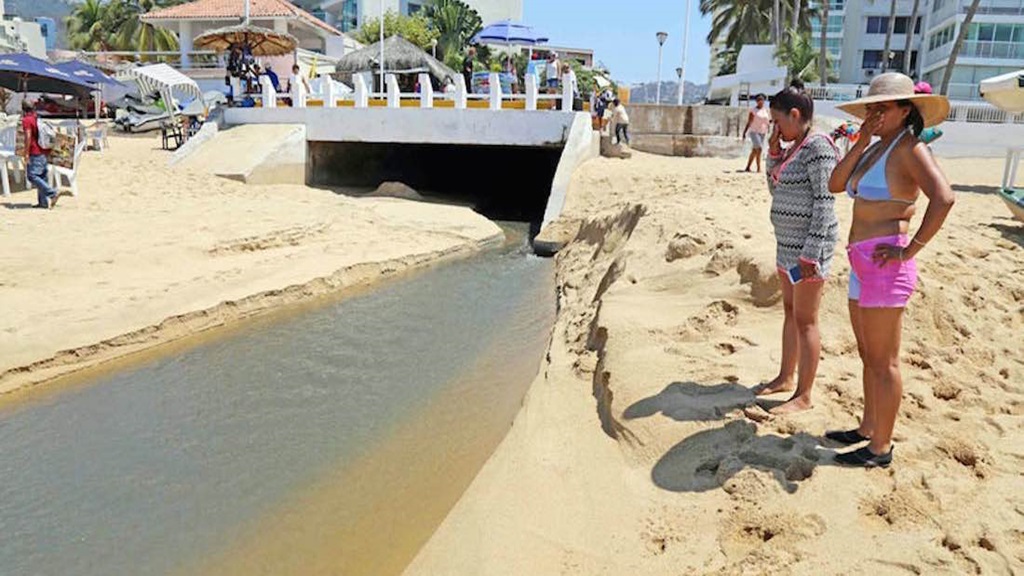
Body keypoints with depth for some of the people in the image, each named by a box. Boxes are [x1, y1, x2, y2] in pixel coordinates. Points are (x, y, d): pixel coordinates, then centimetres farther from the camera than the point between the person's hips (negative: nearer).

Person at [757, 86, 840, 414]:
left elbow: (824, 202, -20)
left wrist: (811, 252, -22)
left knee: (804, 320, -3)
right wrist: (773, 154, 6)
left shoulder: (817, 146, -15)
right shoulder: (794, 147, 12)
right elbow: (775, 189, 20)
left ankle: (803, 396, 7)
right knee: (790, 312, 17)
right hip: (788, 242, 9)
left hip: (808, 245, -9)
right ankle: (786, 378, 31)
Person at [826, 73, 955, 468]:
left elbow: (943, 198, -24)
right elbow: (835, 185, 8)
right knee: (868, 354, 19)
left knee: (883, 361, 1)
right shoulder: (875, 149, 16)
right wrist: (860, 143, 1)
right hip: (861, 262, 9)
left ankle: (881, 448, 13)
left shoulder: (909, 149, -11)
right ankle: (868, 428, 34)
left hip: (885, 264, -9)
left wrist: (911, 249, -20)